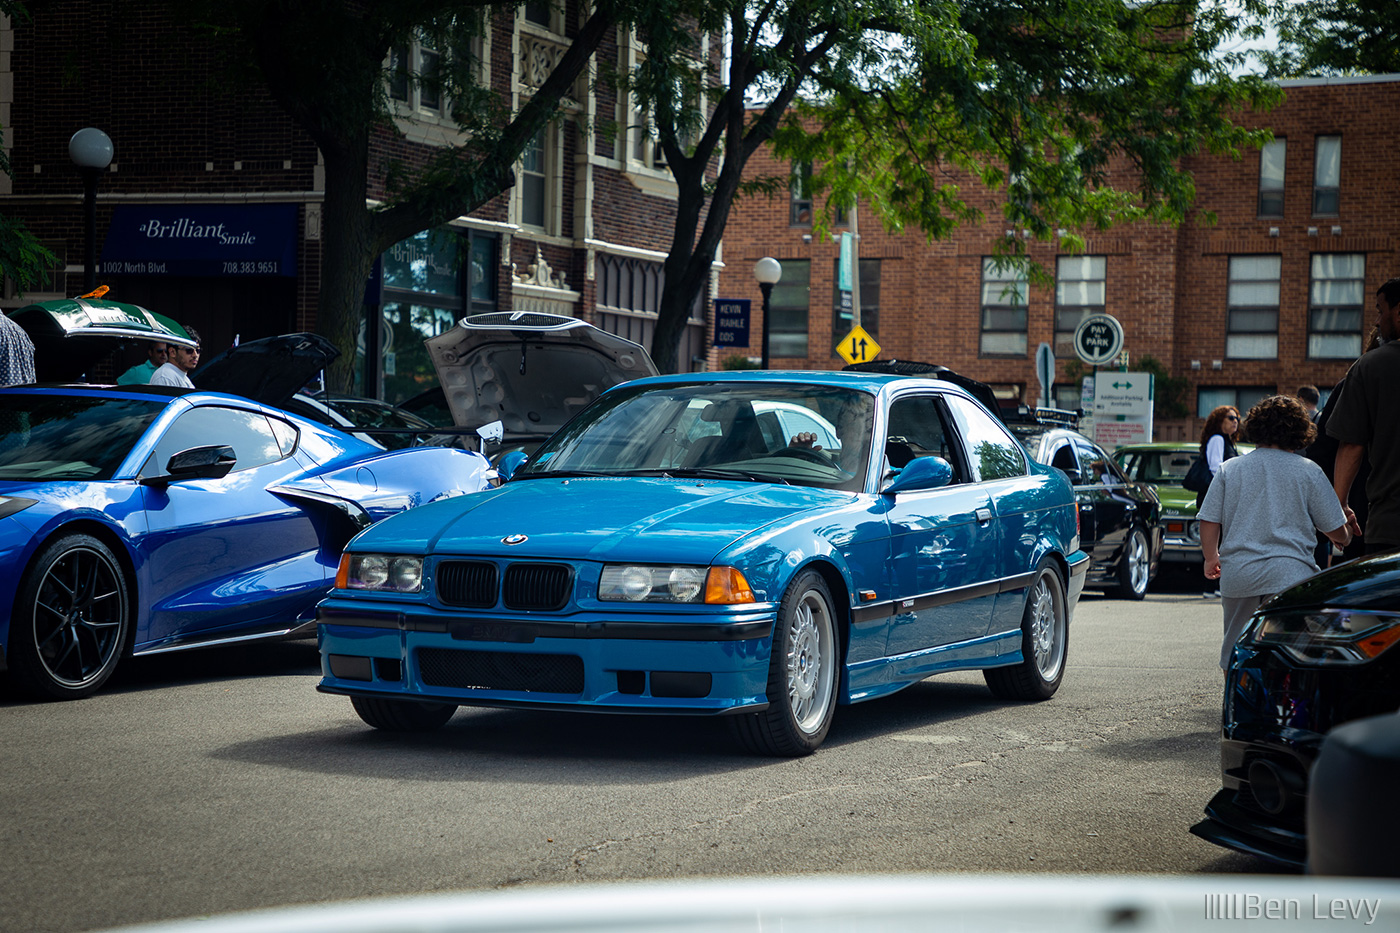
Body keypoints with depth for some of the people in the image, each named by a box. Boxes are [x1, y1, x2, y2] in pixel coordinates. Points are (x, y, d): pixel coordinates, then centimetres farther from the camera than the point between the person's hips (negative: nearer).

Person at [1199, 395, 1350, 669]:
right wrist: (1348, 539, 27)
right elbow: (1336, 530, 5)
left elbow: (1209, 521, 6)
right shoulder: (1308, 471, 2)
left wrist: (1211, 558, 22)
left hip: (1237, 575, 3)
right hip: (1289, 574, -3)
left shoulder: (1229, 469, 8)